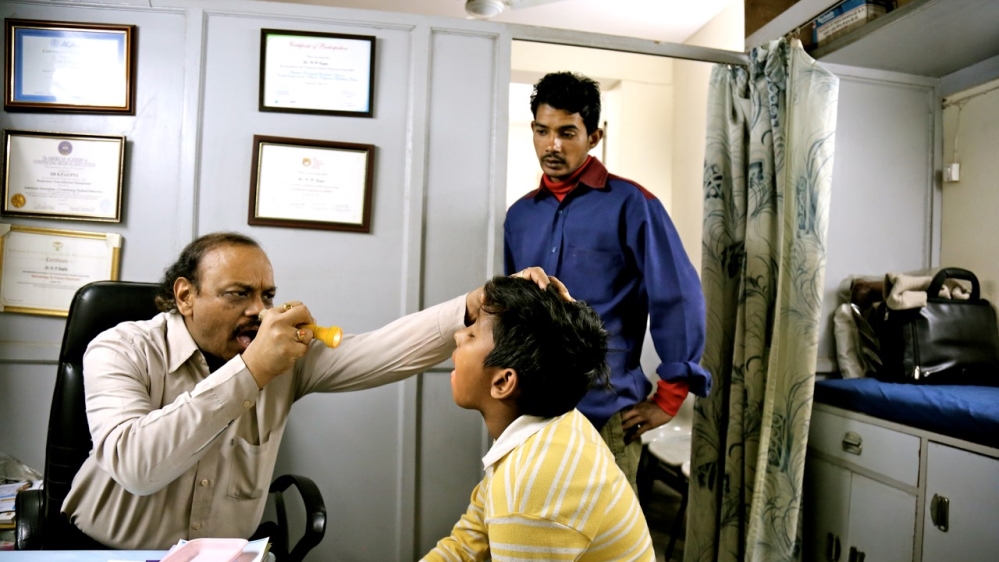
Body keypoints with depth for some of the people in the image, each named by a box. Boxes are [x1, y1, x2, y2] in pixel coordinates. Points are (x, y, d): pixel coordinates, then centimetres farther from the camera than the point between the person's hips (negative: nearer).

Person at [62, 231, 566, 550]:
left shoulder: (286, 357, -5)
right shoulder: (121, 351, -13)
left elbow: (378, 352, -19)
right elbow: (135, 465, -28)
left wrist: (480, 305, -34)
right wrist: (251, 370, -34)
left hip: (225, 554, 2)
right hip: (107, 548, -2)